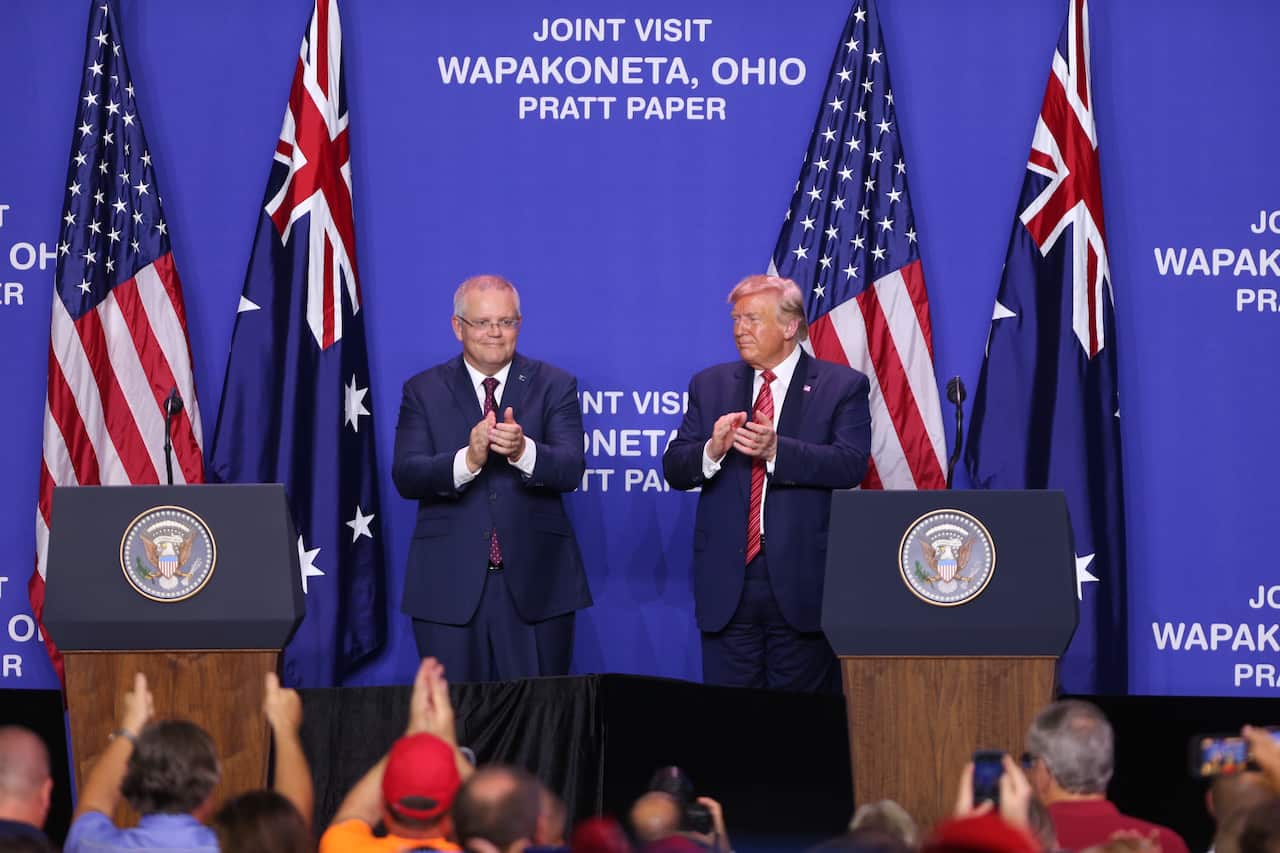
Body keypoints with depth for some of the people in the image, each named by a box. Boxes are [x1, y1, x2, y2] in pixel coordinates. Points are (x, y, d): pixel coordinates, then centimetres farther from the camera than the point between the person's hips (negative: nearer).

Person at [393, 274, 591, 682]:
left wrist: (523, 451, -29)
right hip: (450, 584, 0)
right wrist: (468, 459, -25)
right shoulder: (424, 391, 6)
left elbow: (570, 470, -8)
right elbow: (405, 477, -7)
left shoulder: (555, 386, 5)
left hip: (535, 583, 0)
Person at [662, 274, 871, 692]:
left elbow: (851, 465, -12)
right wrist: (712, 450, -15)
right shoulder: (710, 386, 12)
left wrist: (777, 449, -24)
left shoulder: (842, 386, 2)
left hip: (802, 583, -3)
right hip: (727, 582, 3)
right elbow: (674, 469, 6)